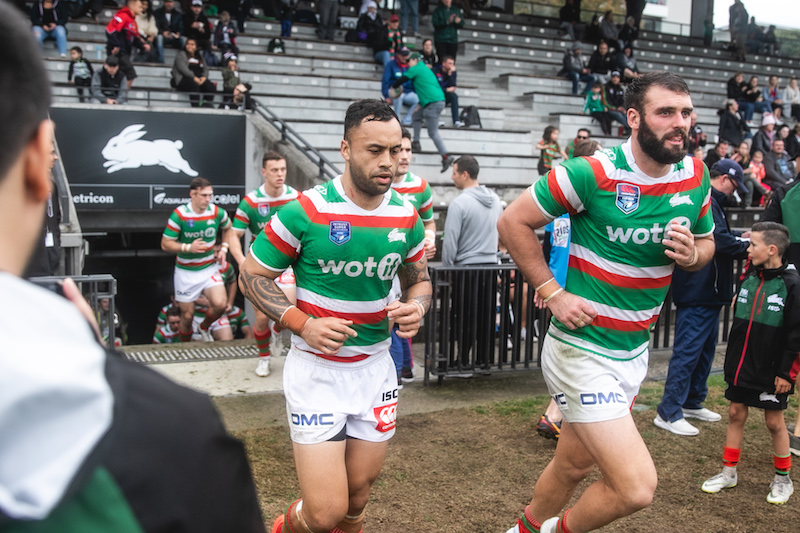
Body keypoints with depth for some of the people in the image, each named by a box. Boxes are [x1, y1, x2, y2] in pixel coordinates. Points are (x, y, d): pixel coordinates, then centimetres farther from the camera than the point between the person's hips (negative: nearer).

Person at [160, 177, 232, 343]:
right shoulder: (179, 215, -14)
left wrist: (224, 248, 4)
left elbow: (227, 228, 18)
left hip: (210, 268, 2)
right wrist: (189, 247, -25)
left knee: (219, 304, -20)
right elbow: (165, 244, -11)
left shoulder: (217, 212, -6)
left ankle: (205, 327, 13)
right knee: (187, 315, 6)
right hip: (186, 272, -2)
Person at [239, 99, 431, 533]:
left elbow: (418, 279, 15)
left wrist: (416, 307, -9)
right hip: (316, 370, -4)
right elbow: (251, 276, -5)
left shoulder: (406, 216, -1)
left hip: (375, 367, 5)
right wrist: (302, 324, -18)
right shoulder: (305, 212, -14)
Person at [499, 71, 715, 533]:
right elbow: (513, 221, -11)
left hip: (635, 351, 7)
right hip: (583, 351, -7)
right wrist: (553, 293, -15)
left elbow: (706, 241, 17)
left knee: (575, 466, 23)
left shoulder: (695, 176, 1)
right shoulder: (593, 173, -18)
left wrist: (692, 254, -8)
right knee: (637, 487, -13)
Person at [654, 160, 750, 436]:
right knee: (687, 350, -7)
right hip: (698, 292, -11)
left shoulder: (710, 201, 17)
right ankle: (668, 412, -1)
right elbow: (722, 242, -24)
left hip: (708, 292, 11)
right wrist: (749, 246, -9)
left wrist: (741, 235, 14)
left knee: (705, 349, 19)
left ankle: (692, 402, 31)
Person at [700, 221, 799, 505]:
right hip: (741, 365, 6)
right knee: (736, 414, 10)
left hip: (771, 371, -6)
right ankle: (729, 472, 23)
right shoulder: (749, 277, 5)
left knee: (774, 421, 6)